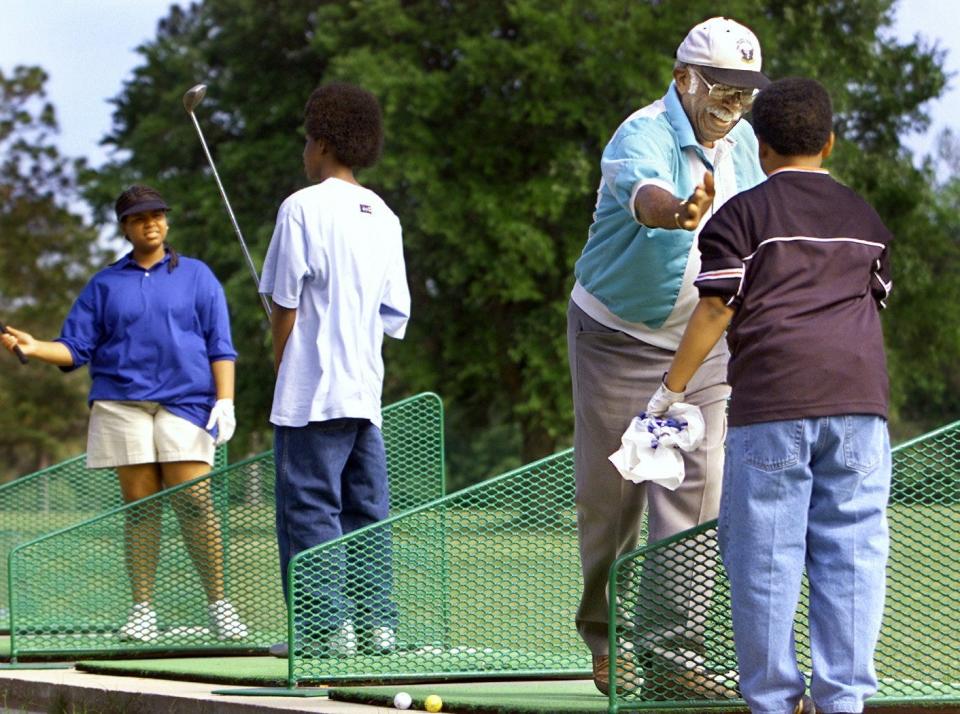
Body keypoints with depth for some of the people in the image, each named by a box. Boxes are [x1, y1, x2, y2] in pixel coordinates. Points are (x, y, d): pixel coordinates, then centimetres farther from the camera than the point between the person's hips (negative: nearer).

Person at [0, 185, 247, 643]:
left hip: (185, 401, -2)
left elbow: (220, 346, 8)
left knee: (194, 502, -11)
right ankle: (142, 610, 2)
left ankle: (218, 602, -4)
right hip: (122, 404, 2)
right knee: (139, 505, -1)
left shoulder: (196, 276, 11)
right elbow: (76, 348, 11)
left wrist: (225, 400, -4)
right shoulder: (105, 285, 14)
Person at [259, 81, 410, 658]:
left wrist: (281, 367, 4)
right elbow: (395, 314, 12)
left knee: (309, 508, -5)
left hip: (312, 392, -7)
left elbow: (285, 304, -7)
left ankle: (328, 626, -10)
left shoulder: (304, 207, -7)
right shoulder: (384, 216, 12)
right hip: (366, 389, 7)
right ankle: (377, 624, 6)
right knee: (367, 509, 9)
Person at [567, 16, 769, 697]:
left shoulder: (741, 141, 2)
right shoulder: (642, 137, -21)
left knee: (696, 487, -9)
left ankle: (671, 652, -10)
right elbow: (641, 189, -46)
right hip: (617, 337, -5)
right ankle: (605, 634, 23)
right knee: (610, 493, 2)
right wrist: (678, 212, -69)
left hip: (703, 344, 5)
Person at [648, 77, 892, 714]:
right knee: (853, 550, 2)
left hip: (772, 399, -3)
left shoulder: (743, 213, 5)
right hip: (859, 398, 3)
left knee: (766, 556, 1)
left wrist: (671, 389, 2)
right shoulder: (867, 217, 19)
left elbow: (716, 308, -3)